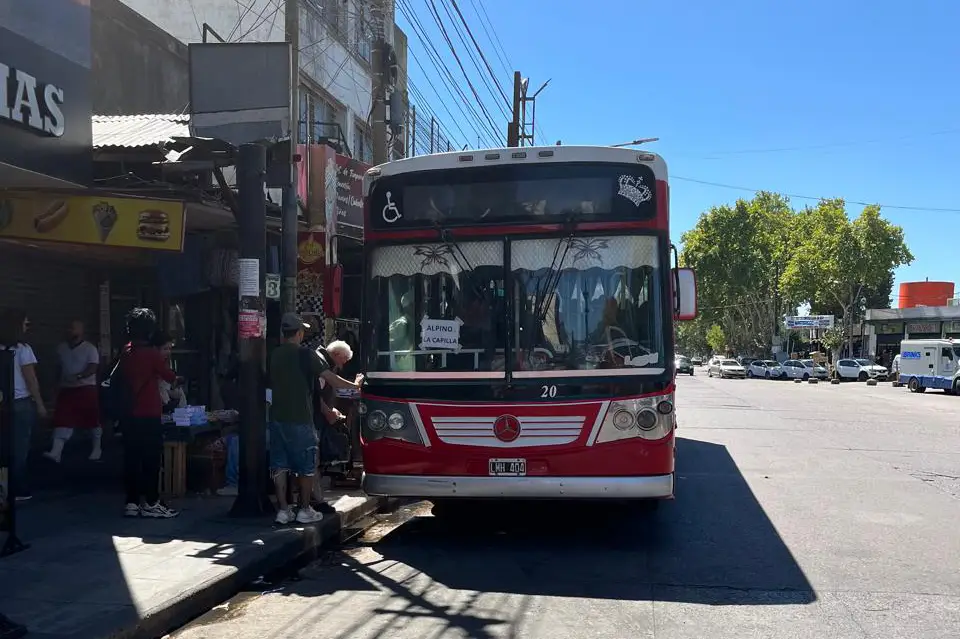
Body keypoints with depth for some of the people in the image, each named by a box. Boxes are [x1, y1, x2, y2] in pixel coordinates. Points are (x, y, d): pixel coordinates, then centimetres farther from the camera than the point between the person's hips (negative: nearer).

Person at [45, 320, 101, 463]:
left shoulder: (90, 348, -7)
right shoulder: (61, 348, 10)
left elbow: (93, 368, -17)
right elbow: (60, 367, 20)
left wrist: (78, 376, -31)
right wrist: (58, 383, 15)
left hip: (87, 388, -4)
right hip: (66, 389, 4)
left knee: (92, 420, 6)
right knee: (62, 421, -7)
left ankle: (97, 448, 23)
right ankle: (56, 452, -15)